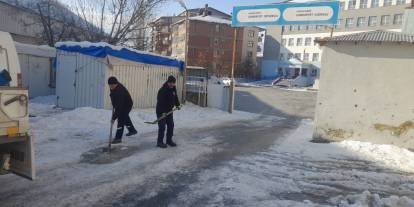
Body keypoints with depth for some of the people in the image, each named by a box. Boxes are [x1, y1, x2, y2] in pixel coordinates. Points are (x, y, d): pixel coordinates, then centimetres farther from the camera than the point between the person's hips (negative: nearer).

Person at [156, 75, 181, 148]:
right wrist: (163, 112, -27)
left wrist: (177, 105, 8)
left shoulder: (173, 88, 3)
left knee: (171, 125, 10)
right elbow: (160, 102, -25)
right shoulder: (162, 90, -22)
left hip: (169, 111, 8)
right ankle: (160, 142, 6)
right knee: (162, 127, -5)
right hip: (161, 111, -8)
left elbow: (175, 97, 18)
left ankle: (169, 140, 24)